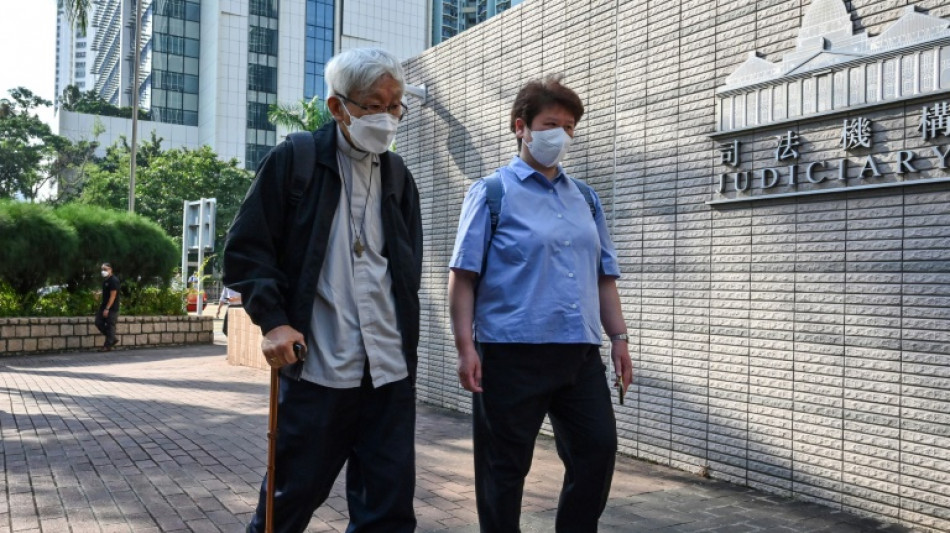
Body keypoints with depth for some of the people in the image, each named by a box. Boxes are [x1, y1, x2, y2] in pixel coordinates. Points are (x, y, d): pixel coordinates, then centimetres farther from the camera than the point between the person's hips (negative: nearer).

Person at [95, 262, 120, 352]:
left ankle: (107, 345, 4)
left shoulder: (114, 280, -15)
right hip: (104, 306, 9)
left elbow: (113, 296, -19)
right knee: (98, 322, 6)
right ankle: (113, 338, 18)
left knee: (110, 326, -3)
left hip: (111, 308, -9)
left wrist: (107, 309, -21)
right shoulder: (105, 280, 12)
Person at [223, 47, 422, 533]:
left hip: (390, 370, 4)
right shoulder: (293, 161, -2)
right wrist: (273, 320, -12)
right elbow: (245, 250, -2)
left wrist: (404, 342, 13)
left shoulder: (397, 175, 12)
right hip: (318, 366, -4)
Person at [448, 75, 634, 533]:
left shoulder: (585, 198, 15)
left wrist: (618, 337, 9)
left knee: (598, 449, 7)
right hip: (512, 351, -5)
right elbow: (463, 275, -6)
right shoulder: (493, 192, 0)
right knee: (504, 465, 5)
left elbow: (603, 276, 16)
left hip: (581, 351, 5)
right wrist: (465, 346, -13)